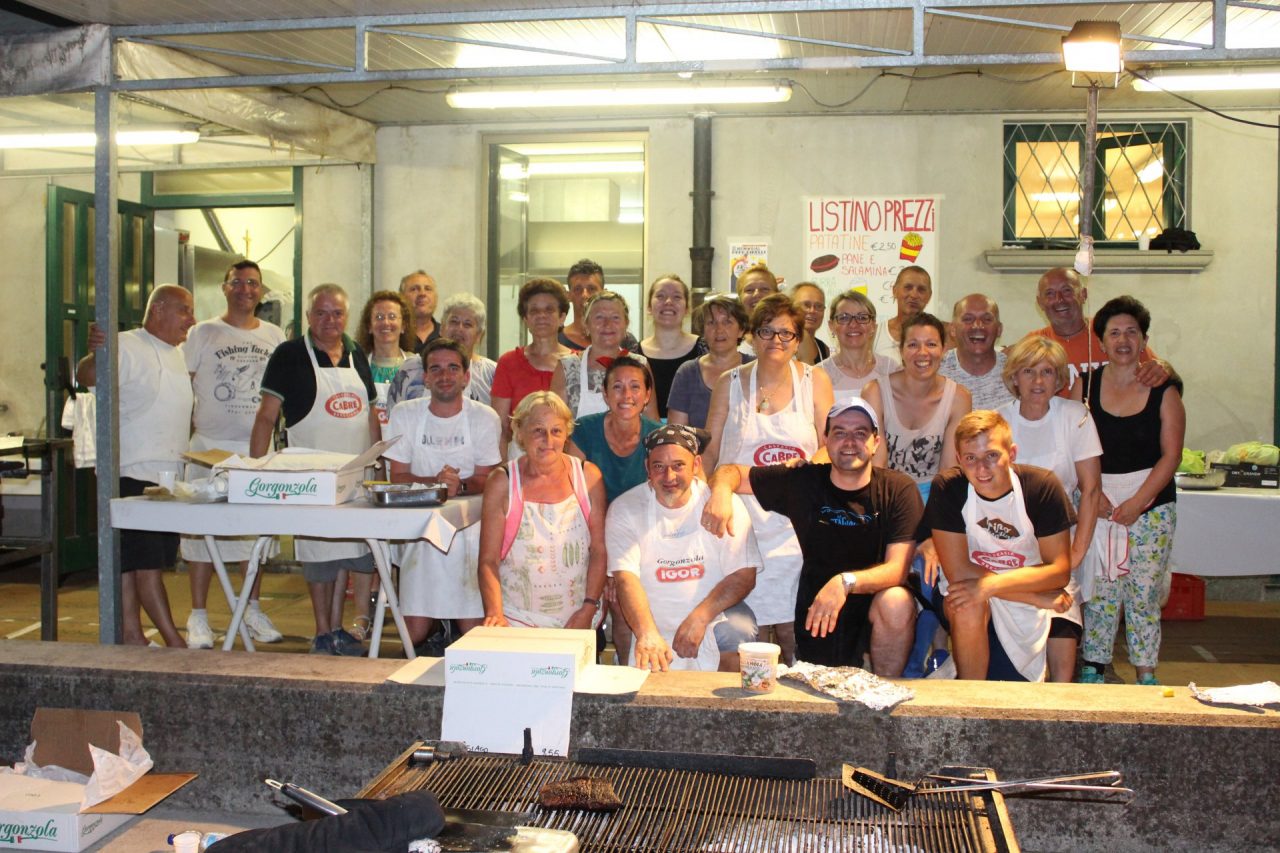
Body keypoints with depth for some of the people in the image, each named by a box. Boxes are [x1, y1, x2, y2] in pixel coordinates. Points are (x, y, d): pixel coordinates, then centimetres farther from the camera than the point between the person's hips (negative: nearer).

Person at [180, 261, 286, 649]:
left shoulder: (274, 336, 11)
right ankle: (198, 617, 8)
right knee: (202, 528, -1)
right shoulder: (202, 334, 1)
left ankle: (253, 610, 21)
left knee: (258, 529, 8)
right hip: (210, 446, -3)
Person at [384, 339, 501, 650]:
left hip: (469, 527, -1)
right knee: (414, 634, -4)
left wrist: (458, 485, -25)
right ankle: (434, 625, 31)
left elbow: (485, 480, -3)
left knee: (474, 633, -5)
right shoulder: (405, 414, -1)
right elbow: (398, 477, -2)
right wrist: (435, 481, -21)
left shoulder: (484, 418, -3)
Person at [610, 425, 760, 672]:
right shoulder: (624, 509, -2)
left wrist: (699, 618, -17)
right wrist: (647, 633, -31)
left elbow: (744, 575, -3)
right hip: (652, 637, -1)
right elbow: (626, 579, -14)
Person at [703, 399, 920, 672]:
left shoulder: (898, 490, -10)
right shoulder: (803, 482, -3)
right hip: (816, 608, 2)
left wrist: (845, 582, -37)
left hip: (872, 598, -1)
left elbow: (897, 568, -19)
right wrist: (721, 491, -21)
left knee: (896, 602, -33)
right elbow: (732, 472, 4)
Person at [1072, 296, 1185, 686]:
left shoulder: (1163, 390, 1)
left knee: (1144, 592, 2)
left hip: (1151, 501, -1)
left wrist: (1137, 502, -11)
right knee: (1099, 589, 1)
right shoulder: (1085, 385, 4)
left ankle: (1146, 676, 12)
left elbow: (1171, 454, -3)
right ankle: (1092, 670, 12)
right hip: (1097, 499, 1)